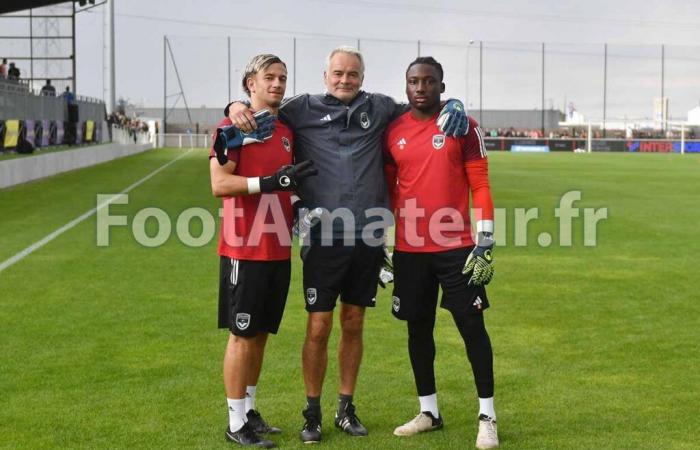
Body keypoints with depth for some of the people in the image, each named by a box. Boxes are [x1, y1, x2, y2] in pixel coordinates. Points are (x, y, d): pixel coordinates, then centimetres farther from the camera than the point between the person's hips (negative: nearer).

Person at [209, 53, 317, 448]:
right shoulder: (232, 129, -8)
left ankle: (249, 410, 25)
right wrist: (270, 181, -23)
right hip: (243, 249, -7)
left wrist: (295, 199, 8)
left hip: (279, 249, 7)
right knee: (242, 334, -1)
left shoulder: (287, 131, 14)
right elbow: (219, 184, -17)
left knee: (261, 333, 13)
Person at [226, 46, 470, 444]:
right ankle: (313, 413, 15)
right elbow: (265, 111, 11)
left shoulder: (379, 108, 12)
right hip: (324, 238, -2)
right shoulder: (304, 109, 6)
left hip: (368, 237, 3)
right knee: (319, 327, 0)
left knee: (354, 325, 11)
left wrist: (453, 106, 4)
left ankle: (347, 408, 24)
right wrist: (237, 107, -11)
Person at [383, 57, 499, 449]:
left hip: (456, 247, -3)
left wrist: (485, 244, -9)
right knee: (419, 328, 11)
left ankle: (487, 417, 9)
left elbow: (480, 187, -3)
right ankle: (429, 412, 25)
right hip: (410, 250, 4)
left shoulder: (463, 126, -3)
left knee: (472, 326, -1)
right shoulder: (393, 132, 7)